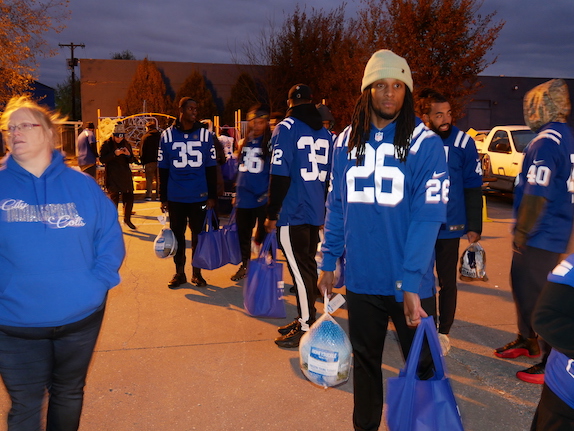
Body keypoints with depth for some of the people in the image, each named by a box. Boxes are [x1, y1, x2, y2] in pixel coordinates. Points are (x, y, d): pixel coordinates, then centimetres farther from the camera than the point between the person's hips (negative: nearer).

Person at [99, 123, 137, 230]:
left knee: (129, 197, 4)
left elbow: (131, 160, 14)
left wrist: (129, 155, -9)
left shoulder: (126, 144, 10)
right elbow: (102, 159, -11)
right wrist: (114, 154, -23)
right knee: (114, 198, -1)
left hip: (126, 176, 4)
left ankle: (127, 219, 21)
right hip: (112, 177, -4)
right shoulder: (107, 144, -3)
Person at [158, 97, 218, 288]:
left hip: (199, 196, 0)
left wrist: (212, 196, 0)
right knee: (177, 234, 8)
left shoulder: (205, 134, 2)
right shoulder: (167, 135, 1)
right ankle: (179, 273, 21)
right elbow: (163, 170, 4)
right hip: (175, 197, 0)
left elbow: (211, 168, 3)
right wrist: (163, 198, 2)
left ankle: (197, 272, 23)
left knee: (198, 234, 9)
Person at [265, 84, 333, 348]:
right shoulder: (325, 133, 13)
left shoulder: (286, 128, -7)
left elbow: (280, 175, -13)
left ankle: (305, 328, 2)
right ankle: (305, 319, 26)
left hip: (293, 213, -7)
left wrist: (272, 214, -7)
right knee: (307, 265, 15)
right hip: (317, 212, 7)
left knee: (300, 269, -4)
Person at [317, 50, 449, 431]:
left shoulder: (425, 142, -8)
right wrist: (329, 262, 5)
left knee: (423, 363, 12)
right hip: (361, 279, 3)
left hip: (409, 283, -3)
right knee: (365, 359, 19)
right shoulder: (347, 141, 4)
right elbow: (337, 206, 9)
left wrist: (411, 281, -21)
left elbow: (428, 215, -14)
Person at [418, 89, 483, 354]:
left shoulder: (463, 142, -8)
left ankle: (443, 332, 27)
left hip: (450, 226, -1)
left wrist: (474, 226, -4)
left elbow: (473, 187, -3)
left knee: (447, 281, 10)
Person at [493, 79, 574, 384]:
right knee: (523, 285, 21)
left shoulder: (548, 140, -19)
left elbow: (537, 193, -25)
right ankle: (527, 340, 38)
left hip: (541, 235, -10)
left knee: (537, 294, -1)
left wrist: (522, 231, -17)